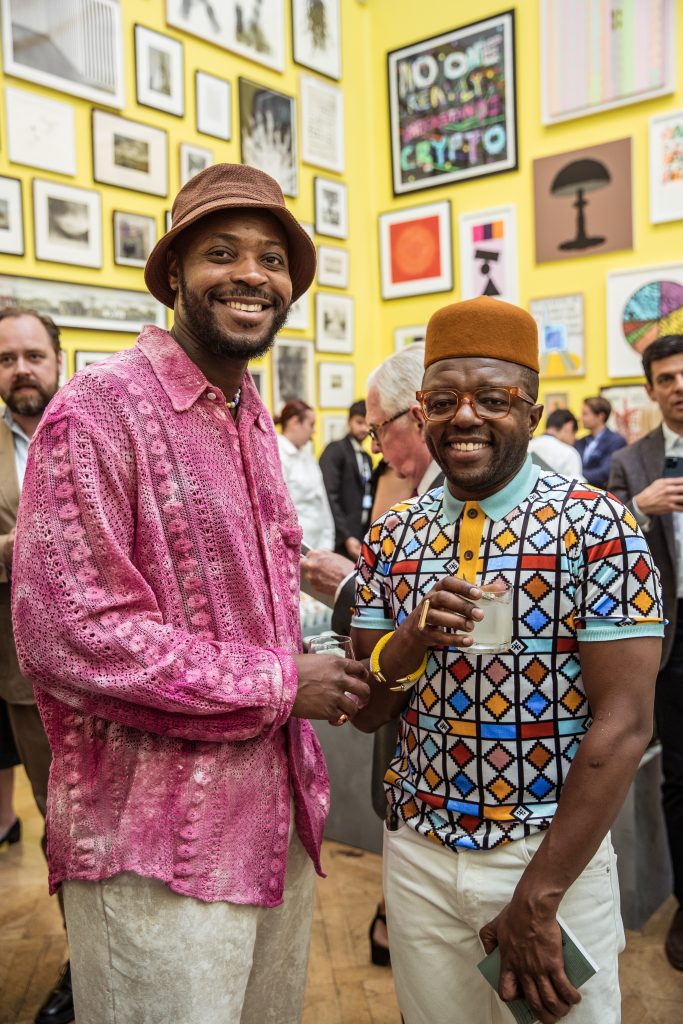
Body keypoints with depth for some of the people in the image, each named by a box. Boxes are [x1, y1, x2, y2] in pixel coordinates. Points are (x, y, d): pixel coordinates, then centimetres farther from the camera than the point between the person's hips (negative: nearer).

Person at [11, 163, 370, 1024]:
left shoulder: (255, 421, 12)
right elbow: (66, 634, -22)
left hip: (276, 819, 8)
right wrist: (280, 684, -16)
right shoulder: (99, 410, -15)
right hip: (156, 851, -8)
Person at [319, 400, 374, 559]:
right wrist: (347, 537, -17)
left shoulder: (367, 457, 18)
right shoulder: (335, 450, -4)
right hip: (342, 541, -7)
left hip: (363, 538, 7)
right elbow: (329, 497, -13)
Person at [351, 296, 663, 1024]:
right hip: (417, 853, 4)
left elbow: (624, 723, -15)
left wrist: (538, 897, -16)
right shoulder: (392, 539, -1)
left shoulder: (596, 526, -13)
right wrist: (413, 637, -19)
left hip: (555, 858, -3)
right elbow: (366, 713, 2)